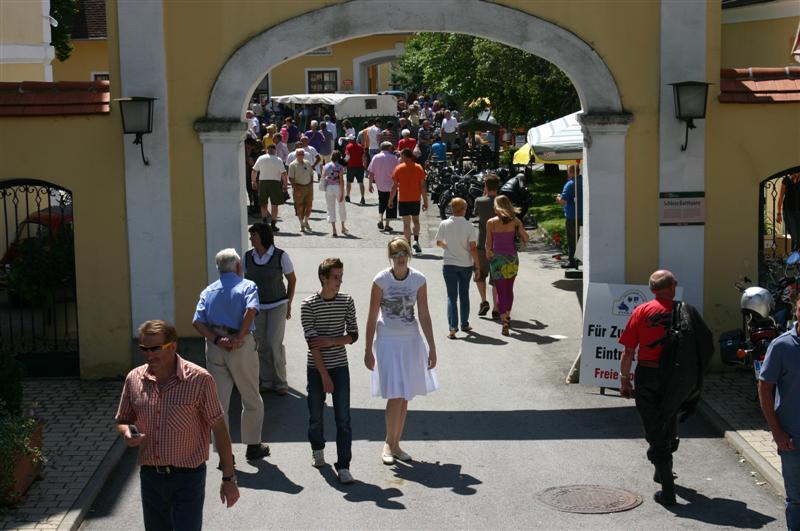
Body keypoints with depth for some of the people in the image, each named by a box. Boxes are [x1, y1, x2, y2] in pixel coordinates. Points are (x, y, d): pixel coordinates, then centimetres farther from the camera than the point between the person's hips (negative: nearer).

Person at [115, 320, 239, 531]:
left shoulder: (199, 379, -12)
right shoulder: (134, 379, 0)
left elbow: (219, 428, -7)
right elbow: (122, 420, 14)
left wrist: (229, 478, -6)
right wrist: (127, 432, -11)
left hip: (187, 476, -5)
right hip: (150, 476, 5)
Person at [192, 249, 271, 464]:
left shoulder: (208, 291, 11)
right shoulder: (247, 286, -1)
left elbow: (197, 321, -3)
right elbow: (251, 309, -21)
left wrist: (217, 340, -10)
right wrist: (239, 338, -19)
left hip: (215, 347, 4)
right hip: (241, 347, -3)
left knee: (219, 401, 8)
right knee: (252, 399, 13)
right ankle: (253, 445, 21)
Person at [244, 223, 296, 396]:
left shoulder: (281, 256, -11)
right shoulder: (248, 257, -1)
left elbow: (292, 280, 1)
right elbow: (247, 281, 11)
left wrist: (288, 304, 3)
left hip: (277, 305, -4)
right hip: (257, 306, 4)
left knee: (274, 344, -9)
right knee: (261, 345, 4)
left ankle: (280, 382, 7)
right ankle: (266, 382, 17)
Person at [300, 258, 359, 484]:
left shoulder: (347, 302, -1)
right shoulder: (309, 305, -11)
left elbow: (353, 335, 2)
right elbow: (312, 343, -13)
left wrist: (331, 341, -16)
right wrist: (324, 375, -17)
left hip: (340, 366, 1)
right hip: (316, 368, -1)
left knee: (343, 419, -4)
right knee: (316, 415, 12)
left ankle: (343, 466, -1)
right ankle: (317, 450, 38)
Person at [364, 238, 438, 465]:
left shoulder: (419, 280, -2)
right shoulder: (381, 280, -9)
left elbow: (424, 316, 4)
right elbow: (372, 317, -5)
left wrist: (432, 347, 3)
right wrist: (368, 350, -4)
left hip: (411, 340, 3)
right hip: (388, 341, -3)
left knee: (405, 396, 8)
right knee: (396, 396, -8)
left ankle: (396, 444, 20)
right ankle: (389, 444, 8)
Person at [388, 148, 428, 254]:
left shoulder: (399, 168, -3)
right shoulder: (419, 168, 0)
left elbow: (394, 186, -3)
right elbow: (422, 186, -2)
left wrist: (391, 200, 6)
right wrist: (425, 201, 3)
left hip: (403, 200, -1)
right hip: (416, 199, 1)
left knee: (406, 223, 5)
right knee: (416, 220, 17)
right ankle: (416, 240, -4)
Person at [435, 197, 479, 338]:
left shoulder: (444, 224, -6)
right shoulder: (468, 226, -10)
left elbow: (438, 243, 7)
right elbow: (473, 248, -11)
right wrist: (477, 266, -2)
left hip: (449, 265, 0)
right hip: (466, 264, 0)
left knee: (451, 296, 2)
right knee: (464, 295, 17)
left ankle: (453, 328, -11)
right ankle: (464, 324, 27)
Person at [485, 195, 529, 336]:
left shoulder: (491, 222, -7)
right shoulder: (515, 221, -2)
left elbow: (488, 244, -4)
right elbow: (526, 237, -5)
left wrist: (488, 253, 16)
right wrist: (523, 242, 18)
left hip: (497, 259, -2)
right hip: (512, 258, 2)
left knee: (500, 292, 4)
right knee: (509, 289, 22)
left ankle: (504, 324, -4)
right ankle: (507, 317, 34)